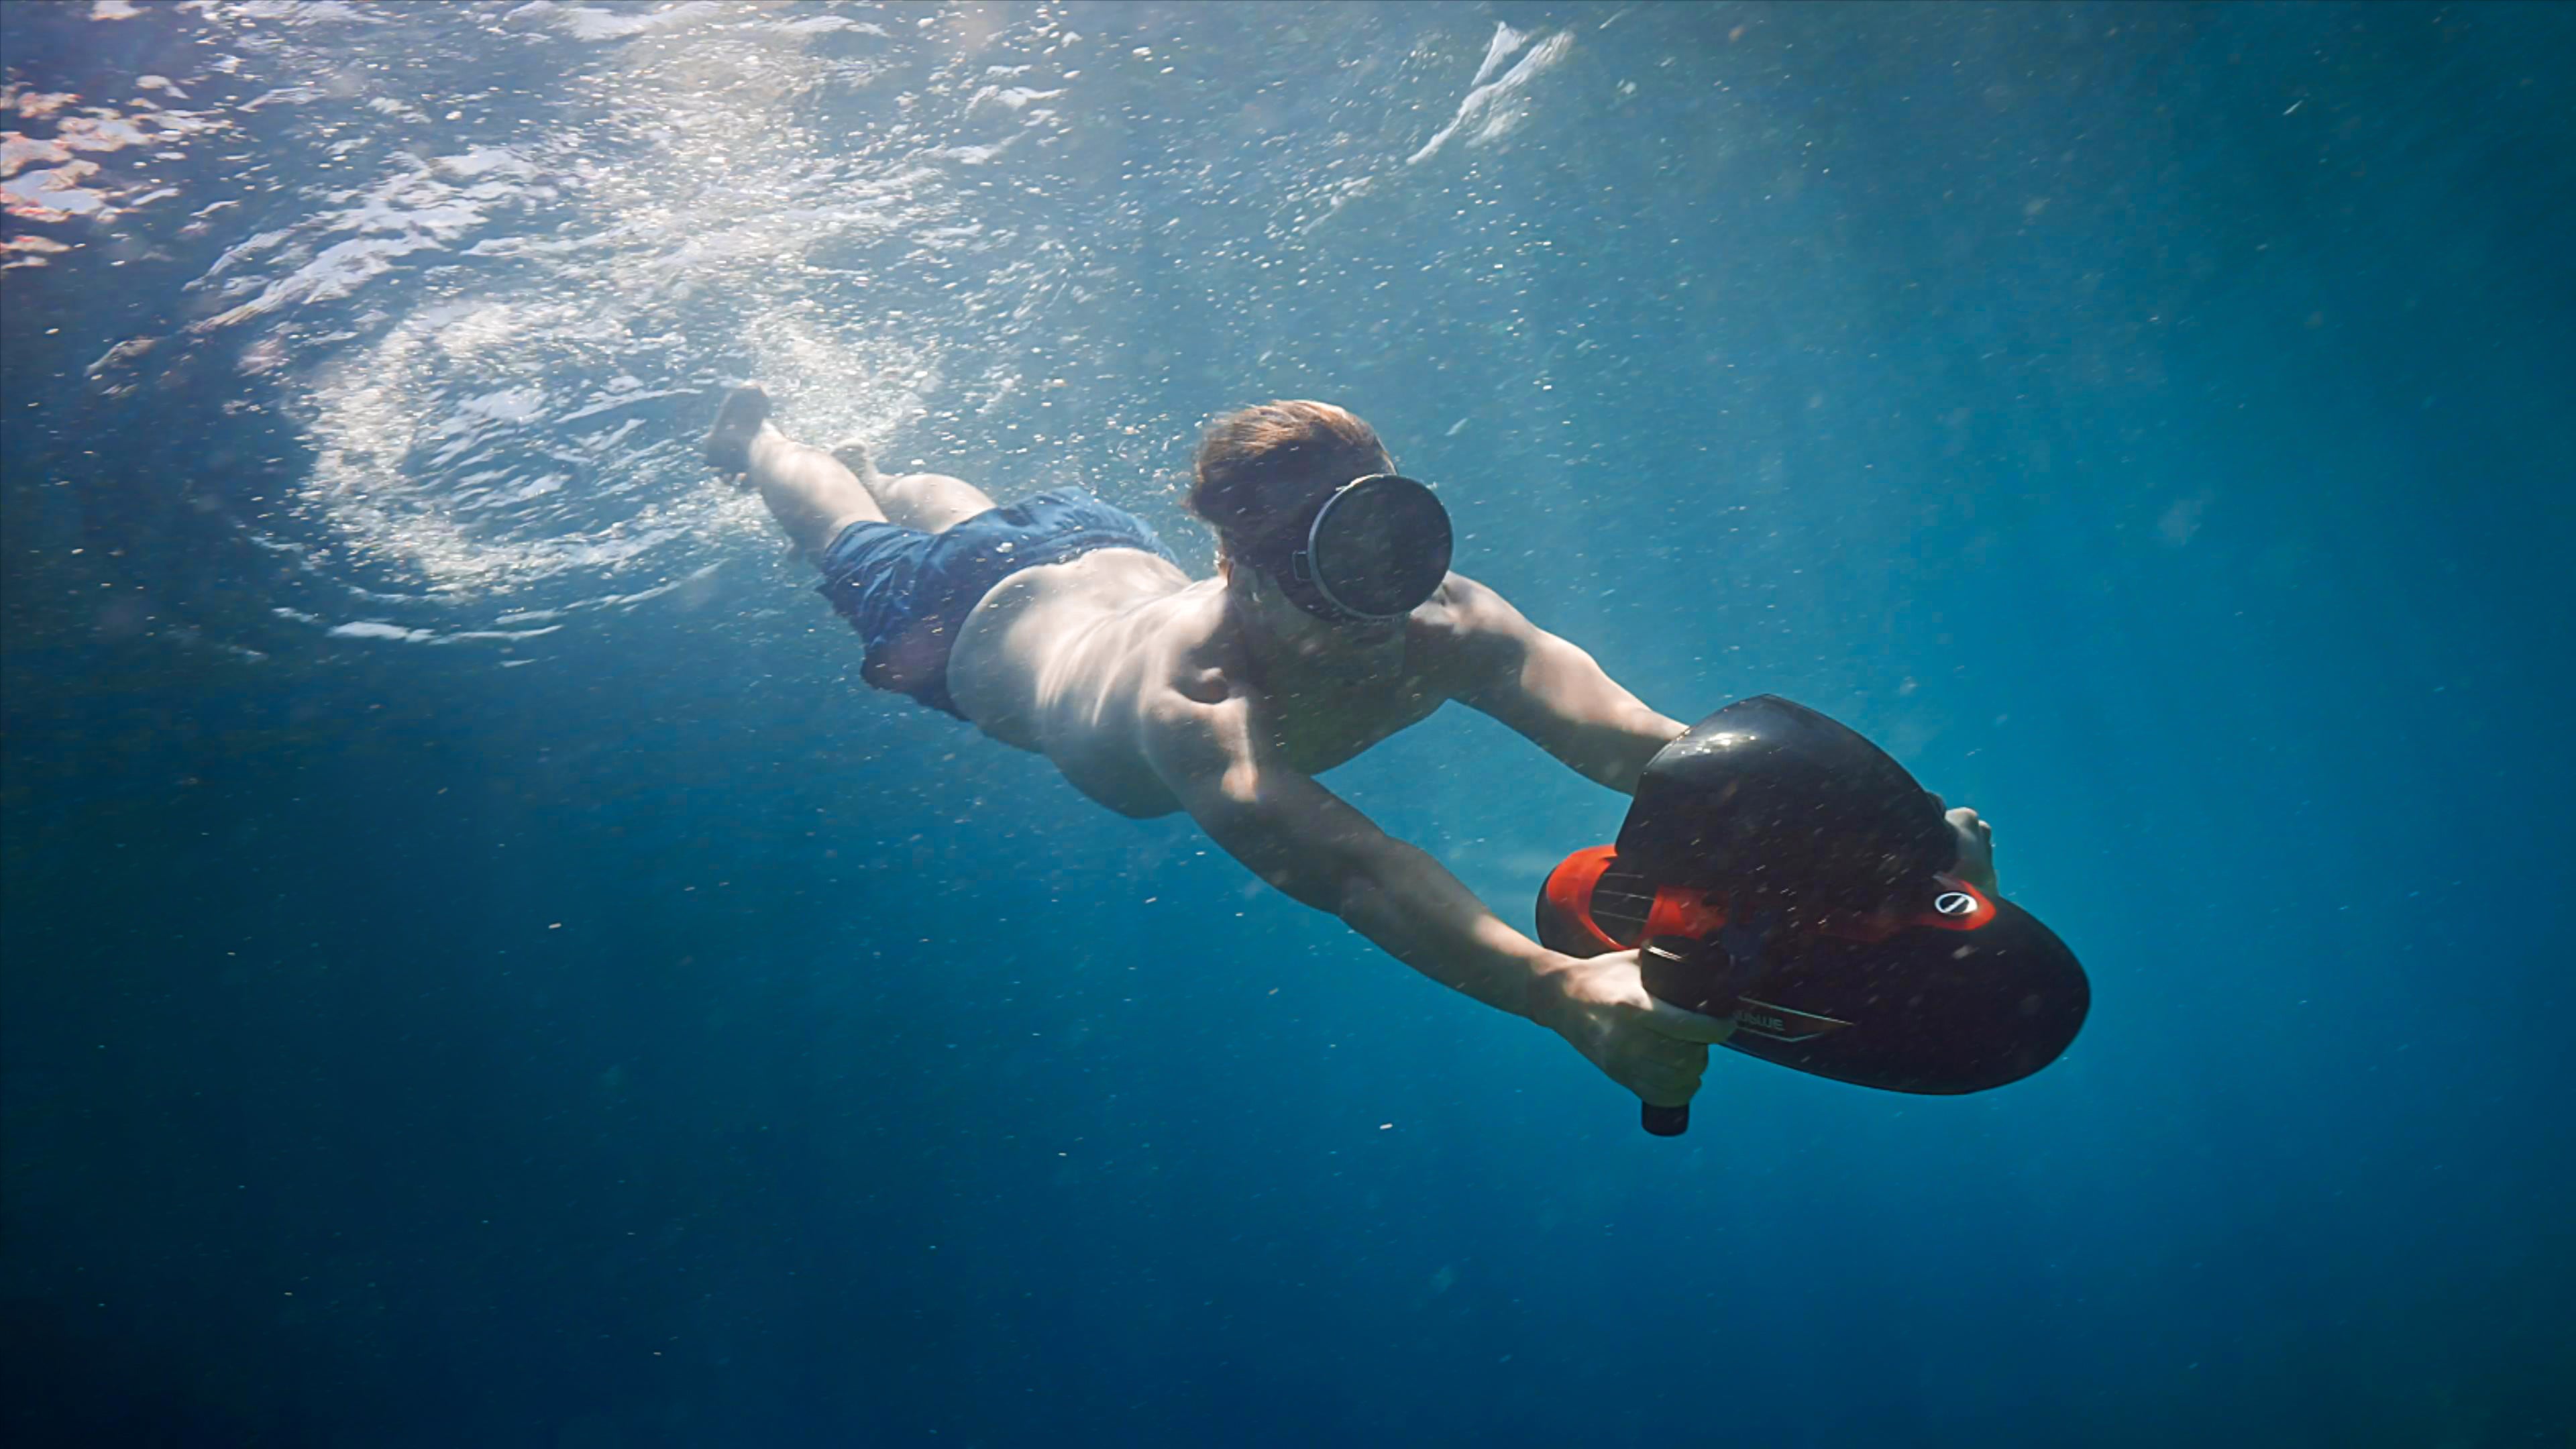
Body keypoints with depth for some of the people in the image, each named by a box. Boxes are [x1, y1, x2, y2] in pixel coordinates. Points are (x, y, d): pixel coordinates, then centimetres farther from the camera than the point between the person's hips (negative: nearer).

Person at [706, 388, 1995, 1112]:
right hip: (989, 623, -4)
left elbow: (1631, 739, -57)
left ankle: (877, 463, 70)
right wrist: (1560, 989, -88)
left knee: (972, 517, 38)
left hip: (1119, 562, 4)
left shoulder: (1442, 628, -44)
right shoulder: (1187, 698, -57)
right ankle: (759, 437, 62)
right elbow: (1324, 856, -74)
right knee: (865, 550, 31)